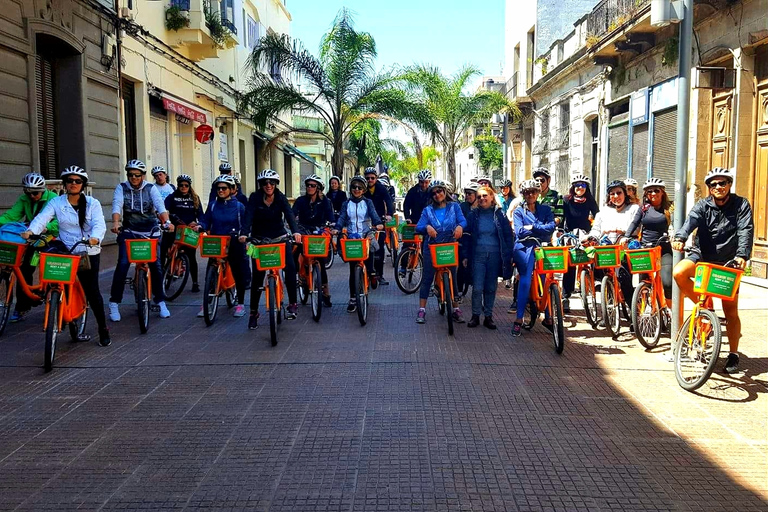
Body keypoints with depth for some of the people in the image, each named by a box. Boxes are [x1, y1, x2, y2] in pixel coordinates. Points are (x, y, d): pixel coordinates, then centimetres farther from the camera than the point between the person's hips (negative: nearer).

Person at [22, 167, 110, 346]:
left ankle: (103, 329, 6)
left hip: (89, 253, -2)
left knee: (91, 290, -5)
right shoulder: (56, 202, 2)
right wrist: (31, 231, -33)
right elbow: (42, 218, -12)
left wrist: (95, 238, -37)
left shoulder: (92, 203, -1)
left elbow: (99, 224, -15)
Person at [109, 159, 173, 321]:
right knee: (123, 264, -13)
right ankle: (114, 303, -2)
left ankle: (160, 302, 12)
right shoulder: (121, 188, -1)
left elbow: (160, 205, -17)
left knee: (156, 265, -4)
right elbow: (117, 206, -16)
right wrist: (115, 222, -36)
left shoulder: (151, 188, -2)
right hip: (128, 231, 0)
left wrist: (166, 221, -36)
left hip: (150, 232, 0)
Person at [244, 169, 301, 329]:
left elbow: (289, 214, -23)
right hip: (260, 238, 0)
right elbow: (248, 215, -23)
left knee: (290, 267, -20)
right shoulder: (255, 198, -10)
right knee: (257, 274, -1)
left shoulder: (280, 198, -8)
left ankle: (293, 304, -9)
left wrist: (295, 231, -42)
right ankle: (253, 312, 11)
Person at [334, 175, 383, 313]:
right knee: (353, 269, 0)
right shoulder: (346, 204, 11)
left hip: (366, 236, -1)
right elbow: (342, 217, 0)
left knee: (367, 266, -8)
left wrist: (378, 223, -29)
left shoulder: (368, 202, 7)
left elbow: (373, 214, -7)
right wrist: (337, 228, -20)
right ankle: (352, 299, 6)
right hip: (351, 237, 1)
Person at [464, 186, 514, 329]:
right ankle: (475, 315, 10)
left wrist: (509, 255, -3)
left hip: (495, 255, 1)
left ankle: (488, 316, 17)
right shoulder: (473, 214, 4)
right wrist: (465, 255, 1)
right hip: (478, 254, 0)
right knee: (477, 288, -4)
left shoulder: (499, 214, 3)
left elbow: (508, 235, 4)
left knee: (491, 288, 7)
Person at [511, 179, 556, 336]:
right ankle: (518, 320, -12)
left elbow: (551, 227, -2)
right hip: (525, 248, -2)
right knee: (525, 280, -15)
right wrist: (541, 230, -5)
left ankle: (548, 318, 12)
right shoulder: (519, 211, 9)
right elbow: (519, 231, -6)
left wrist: (532, 227, -9)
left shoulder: (545, 209, 15)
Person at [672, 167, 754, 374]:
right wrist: (680, 237, -43)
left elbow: (745, 231, -16)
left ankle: (733, 354, 16)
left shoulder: (741, 205, -3)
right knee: (678, 273, -29)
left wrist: (742, 255, -35)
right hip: (703, 256, 1)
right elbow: (691, 220, -22)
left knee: (731, 311, 1)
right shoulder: (703, 206, -1)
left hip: (728, 262, -1)